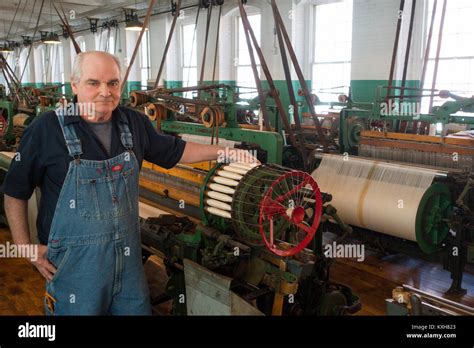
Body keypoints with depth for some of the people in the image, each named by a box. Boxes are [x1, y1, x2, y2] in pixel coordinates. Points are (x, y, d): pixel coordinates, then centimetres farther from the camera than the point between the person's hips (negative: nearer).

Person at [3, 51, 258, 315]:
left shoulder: (135, 123, 2)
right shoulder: (46, 129, -10)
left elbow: (174, 151, 16)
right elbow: (16, 192, -1)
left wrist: (221, 151, 10)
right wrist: (26, 248, -4)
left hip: (129, 254, 4)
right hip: (75, 261, -4)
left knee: (138, 308, 16)